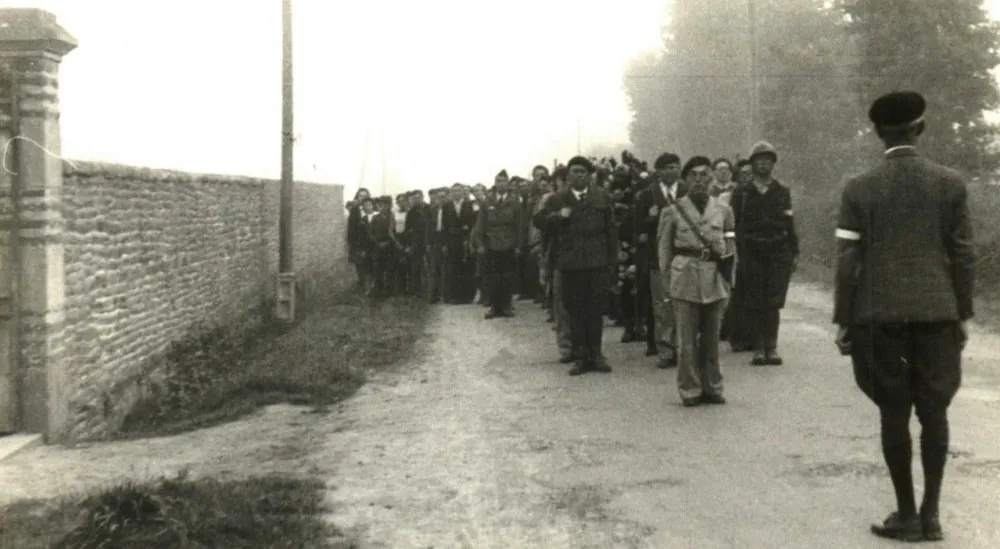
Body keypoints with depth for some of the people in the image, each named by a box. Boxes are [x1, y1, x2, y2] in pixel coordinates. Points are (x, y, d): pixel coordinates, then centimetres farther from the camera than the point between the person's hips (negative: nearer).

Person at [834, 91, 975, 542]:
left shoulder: (859, 189, -4)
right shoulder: (952, 183, 0)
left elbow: (848, 262, -5)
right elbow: (963, 255, 2)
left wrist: (843, 320, 2)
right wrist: (962, 313, 11)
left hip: (880, 314, -1)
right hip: (937, 311, 2)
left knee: (894, 411, 4)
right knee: (934, 410, 8)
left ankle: (907, 514, 9)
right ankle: (930, 513, 10)